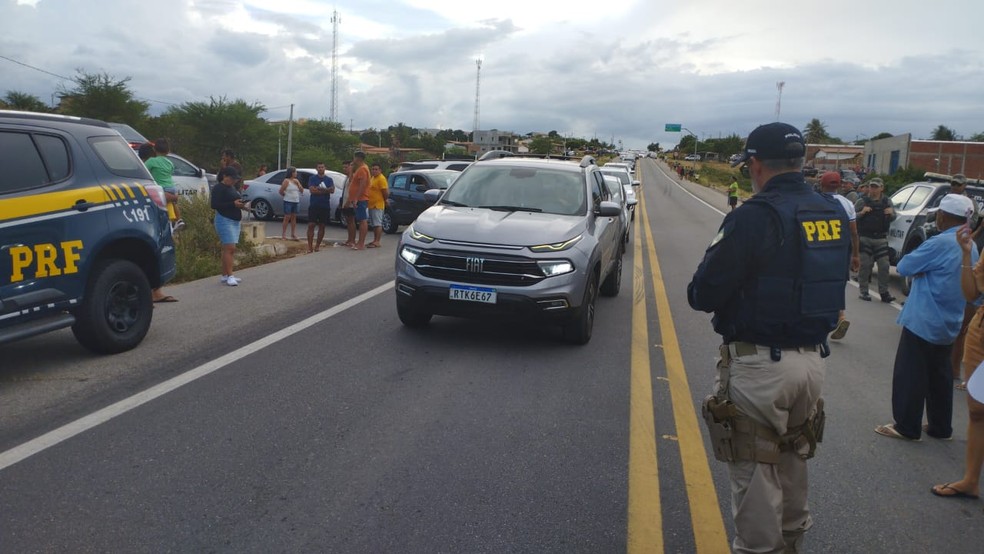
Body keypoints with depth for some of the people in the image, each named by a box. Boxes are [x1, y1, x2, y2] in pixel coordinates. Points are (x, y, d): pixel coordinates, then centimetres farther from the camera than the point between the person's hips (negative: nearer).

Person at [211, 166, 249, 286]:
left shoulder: (232, 187, 17)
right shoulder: (218, 188, -9)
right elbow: (214, 205, -18)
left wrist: (241, 204, 6)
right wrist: (233, 204, -22)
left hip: (235, 221, 9)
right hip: (224, 220, -9)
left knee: (230, 249, 9)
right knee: (230, 248, -13)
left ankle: (224, 275, 15)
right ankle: (229, 276, -12)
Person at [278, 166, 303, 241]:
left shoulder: (296, 181, 11)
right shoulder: (286, 181, -8)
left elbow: (302, 191, 9)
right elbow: (281, 191, -11)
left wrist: (298, 184, -4)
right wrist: (286, 195, 3)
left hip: (296, 202, 6)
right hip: (288, 202, -6)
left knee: (294, 218, 7)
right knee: (287, 217, -5)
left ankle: (293, 235, 11)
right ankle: (283, 234, 0)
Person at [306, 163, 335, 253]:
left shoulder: (329, 179, 9)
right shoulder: (312, 178, 5)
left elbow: (332, 190, -8)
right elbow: (312, 190, -10)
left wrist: (319, 189, -13)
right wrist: (325, 190, -9)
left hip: (325, 206, 2)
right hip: (314, 205, -2)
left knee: (322, 226, 4)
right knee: (311, 225, -8)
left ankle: (317, 245, 11)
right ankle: (310, 246, -7)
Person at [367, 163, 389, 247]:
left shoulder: (381, 179, -13)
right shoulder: (372, 178, 16)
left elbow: (386, 191, -18)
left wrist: (385, 199, -4)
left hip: (378, 205, -10)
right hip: (371, 205, 10)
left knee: (377, 224, -10)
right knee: (374, 224, 13)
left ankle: (377, 242, -12)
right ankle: (374, 240, 18)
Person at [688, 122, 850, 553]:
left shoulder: (755, 216, -19)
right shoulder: (834, 215, 4)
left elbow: (702, 295, -18)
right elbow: (828, 286, 14)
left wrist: (700, 290, 2)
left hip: (759, 365, -8)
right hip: (812, 360, 8)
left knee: (755, 473, 6)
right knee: (793, 462, 24)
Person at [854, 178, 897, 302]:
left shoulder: (887, 201, 13)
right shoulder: (862, 201, 4)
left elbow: (893, 218, 12)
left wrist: (891, 213, -11)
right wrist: (862, 212, -19)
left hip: (881, 239, 2)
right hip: (865, 238, -2)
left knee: (884, 266, 0)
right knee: (864, 265, -3)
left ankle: (884, 292, 7)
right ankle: (864, 292, 5)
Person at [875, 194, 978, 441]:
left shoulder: (939, 244, -21)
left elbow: (903, 267, -17)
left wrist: (919, 267, 5)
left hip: (923, 321, -8)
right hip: (949, 324, 8)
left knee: (910, 375, 1)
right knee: (939, 375, 16)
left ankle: (907, 427, 6)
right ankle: (940, 427, 24)